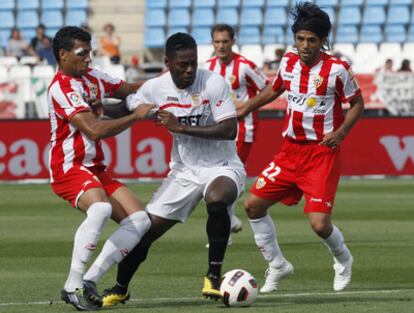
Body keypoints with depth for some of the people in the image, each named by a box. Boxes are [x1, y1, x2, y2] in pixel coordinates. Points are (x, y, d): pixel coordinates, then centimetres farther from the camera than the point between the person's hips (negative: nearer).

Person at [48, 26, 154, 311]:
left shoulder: (93, 77, 10)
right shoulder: (61, 89, -17)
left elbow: (130, 89, 22)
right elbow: (94, 130, -25)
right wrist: (136, 116, -19)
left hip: (95, 168, 9)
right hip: (69, 168, -9)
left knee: (140, 219, -2)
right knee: (100, 208, -37)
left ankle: (89, 281, -6)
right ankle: (73, 286, -31)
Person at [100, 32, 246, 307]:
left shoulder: (213, 83, -18)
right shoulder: (155, 88, -6)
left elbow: (230, 130, -24)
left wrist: (180, 127, -27)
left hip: (222, 168, -4)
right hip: (184, 170, 4)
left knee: (216, 199, -39)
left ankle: (214, 276, -21)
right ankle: (120, 288, 25)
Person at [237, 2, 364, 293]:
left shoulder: (337, 69, -12)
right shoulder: (289, 62, 3)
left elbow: (357, 103, -1)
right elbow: (272, 91, 21)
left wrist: (340, 132, -15)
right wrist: (239, 111, 18)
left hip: (322, 152, -6)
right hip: (290, 149, 6)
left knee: (320, 223, -15)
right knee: (254, 205, 2)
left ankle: (343, 260, 19)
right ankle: (277, 265, 20)